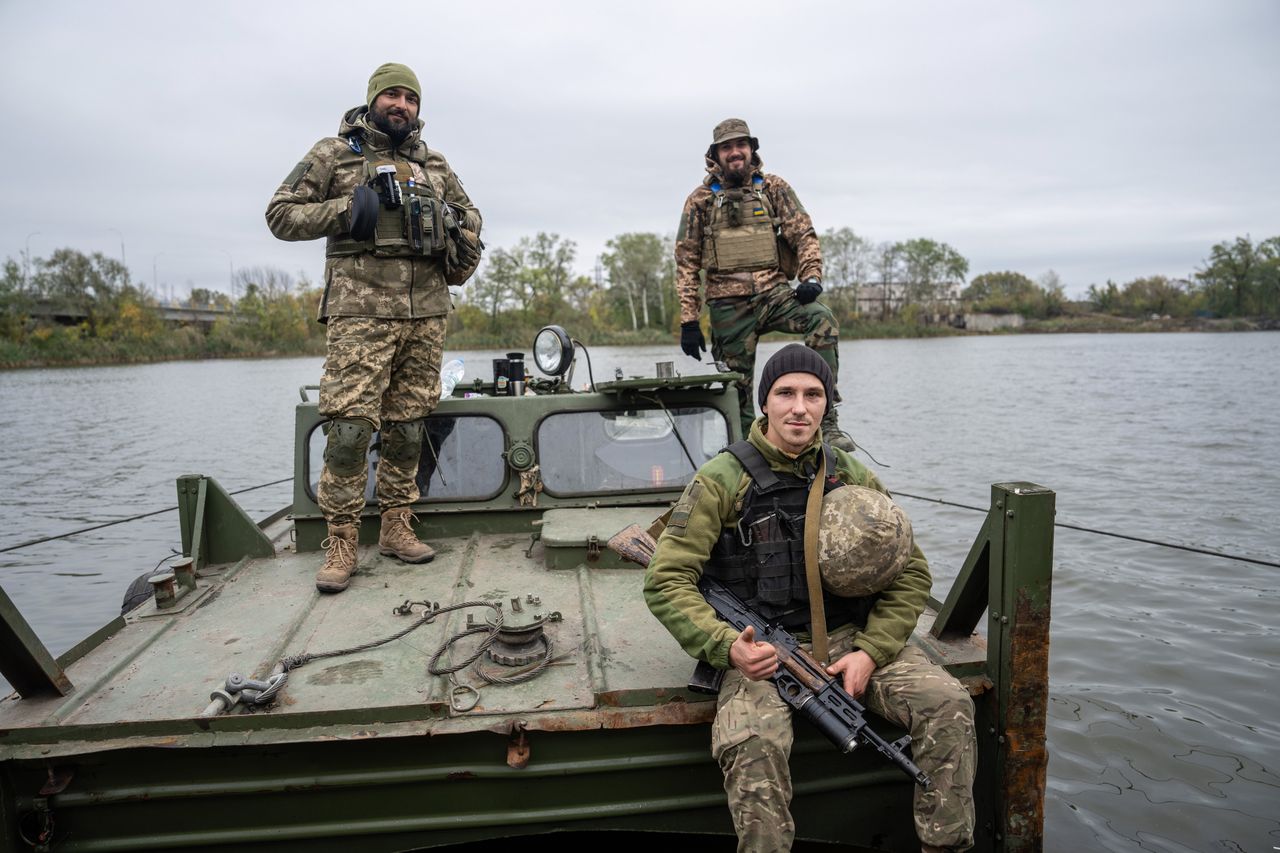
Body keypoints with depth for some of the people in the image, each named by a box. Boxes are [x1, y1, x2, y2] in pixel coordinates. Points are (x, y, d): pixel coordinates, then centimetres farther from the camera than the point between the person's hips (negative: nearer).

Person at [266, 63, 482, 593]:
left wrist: (463, 255, 11)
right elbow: (280, 214, 5)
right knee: (350, 427, -10)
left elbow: (468, 214, 32)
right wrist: (346, 210, -9)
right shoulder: (332, 155, 8)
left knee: (407, 427, 7)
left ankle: (397, 526, 17)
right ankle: (341, 541, 0)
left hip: (426, 314, 4)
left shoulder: (434, 164, 20)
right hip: (361, 312, -4)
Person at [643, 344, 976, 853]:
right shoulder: (721, 481, -6)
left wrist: (870, 652, -6)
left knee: (949, 705, -16)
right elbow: (666, 581, -8)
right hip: (762, 650, -3)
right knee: (753, 744, -32)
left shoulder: (854, 480, 6)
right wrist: (727, 647, -23)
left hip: (847, 638, 4)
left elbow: (909, 573, 10)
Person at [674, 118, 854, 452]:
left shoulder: (774, 188, 10)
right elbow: (686, 262, 6)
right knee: (736, 388, 2)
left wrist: (811, 276, -14)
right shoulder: (700, 200, 8)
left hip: (774, 292, 0)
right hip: (728, 307, 0)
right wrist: (689, 319, 0)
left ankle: (825, 423, -29)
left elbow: (804, 235, 6)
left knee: (822, 318, -28)